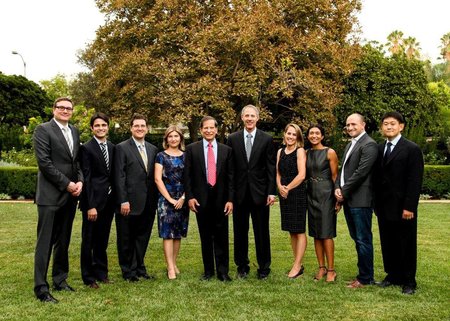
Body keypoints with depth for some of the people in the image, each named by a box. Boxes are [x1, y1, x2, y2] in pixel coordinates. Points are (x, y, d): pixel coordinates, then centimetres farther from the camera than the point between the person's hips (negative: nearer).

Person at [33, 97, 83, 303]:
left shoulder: (74, 132, 14)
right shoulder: (43, 130, -5)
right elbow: (44, 162, -13)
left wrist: (80, 181, -1)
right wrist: (66, 184, -13)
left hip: (70, 195, 6)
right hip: (50, 194, -6)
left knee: (63, 241, 13)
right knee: (45, 242, -2)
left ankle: (60, 280, 25)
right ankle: (41, 288, 4)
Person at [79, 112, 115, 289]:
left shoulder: (112, 147, 9)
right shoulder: (86, 148, -9)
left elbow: (113, 174, 11)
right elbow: (86, 178, -13)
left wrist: (116, 199, 6)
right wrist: (90, 205, -16)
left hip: (109, 200, 6)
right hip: (93, 200, -5)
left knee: (102, 239, 16)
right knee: (89, 240, 6)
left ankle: (101, 272, 29)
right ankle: (88, 276, 19)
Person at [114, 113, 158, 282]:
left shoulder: (153, 149, 11)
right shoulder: (122, 148, -4)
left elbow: (154, 177, 12)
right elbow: (119, 177, -9)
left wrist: (155, 200, 6)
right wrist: (123, 201, -14)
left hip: (148, 203, 5)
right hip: (129, 202, -5)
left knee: (143, 237, 14)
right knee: (126, 239, 7)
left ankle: (139, 267, 27)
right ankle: (128, 270, 21)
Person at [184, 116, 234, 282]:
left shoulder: (226, 150, 6)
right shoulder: (191, 149, 3)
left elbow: (230, 177, 4)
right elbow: (188, 175, 2)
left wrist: (230, 199, -2)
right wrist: (190, 196, -5)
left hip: (221, 199, 1)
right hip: (201, 198, 0)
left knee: (221, 236, 3)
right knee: (205, 237, 8)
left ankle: (222, 271, 13)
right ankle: (208, 270, 20)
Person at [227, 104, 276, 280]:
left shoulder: (266, 139, 1)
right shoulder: (233, 139, 4)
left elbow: (271, 167, 0)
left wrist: (272, 192, -5)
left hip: (259, 192, -1)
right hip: (239, 192, 1)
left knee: (262, 232, 5)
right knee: (240, 231, 9)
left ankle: (264, 267, 18)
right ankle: (242, 266, 23)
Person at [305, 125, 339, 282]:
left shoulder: (330, 153, -4)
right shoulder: (306, 153, 10)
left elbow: (335, 176, -5)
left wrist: (338, 198, -10)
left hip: (326, 194, -5)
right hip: (311, 195, 5)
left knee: (326, 233, -6)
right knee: (315, 233, 8)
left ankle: (331, 270, 2)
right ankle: (321, 267, 17)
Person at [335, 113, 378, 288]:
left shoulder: (369, 145, -11)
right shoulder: (350, 145, 18)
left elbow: (361, 172, -18)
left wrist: (344, 191, -13)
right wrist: (338, 188, 1)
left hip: (360, 200, -9)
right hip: (348, 200, 9)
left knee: (363, 240, 0)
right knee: (357, 239, 15)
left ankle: (365, 278, 10)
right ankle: (363, 273, 26)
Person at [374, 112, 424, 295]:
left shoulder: (412, 149, -7)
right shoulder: (379, 149, 10)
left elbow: (415, 181, -11)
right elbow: (377, 177, 11)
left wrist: (409, 207, -16)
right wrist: (377, 203, 6)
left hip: (402, 208, -5)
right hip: (384, 207, 5)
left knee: (406, 244, 5)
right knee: (388, 244, 12)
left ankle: (409, 281, 17)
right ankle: (392, 275, 25)